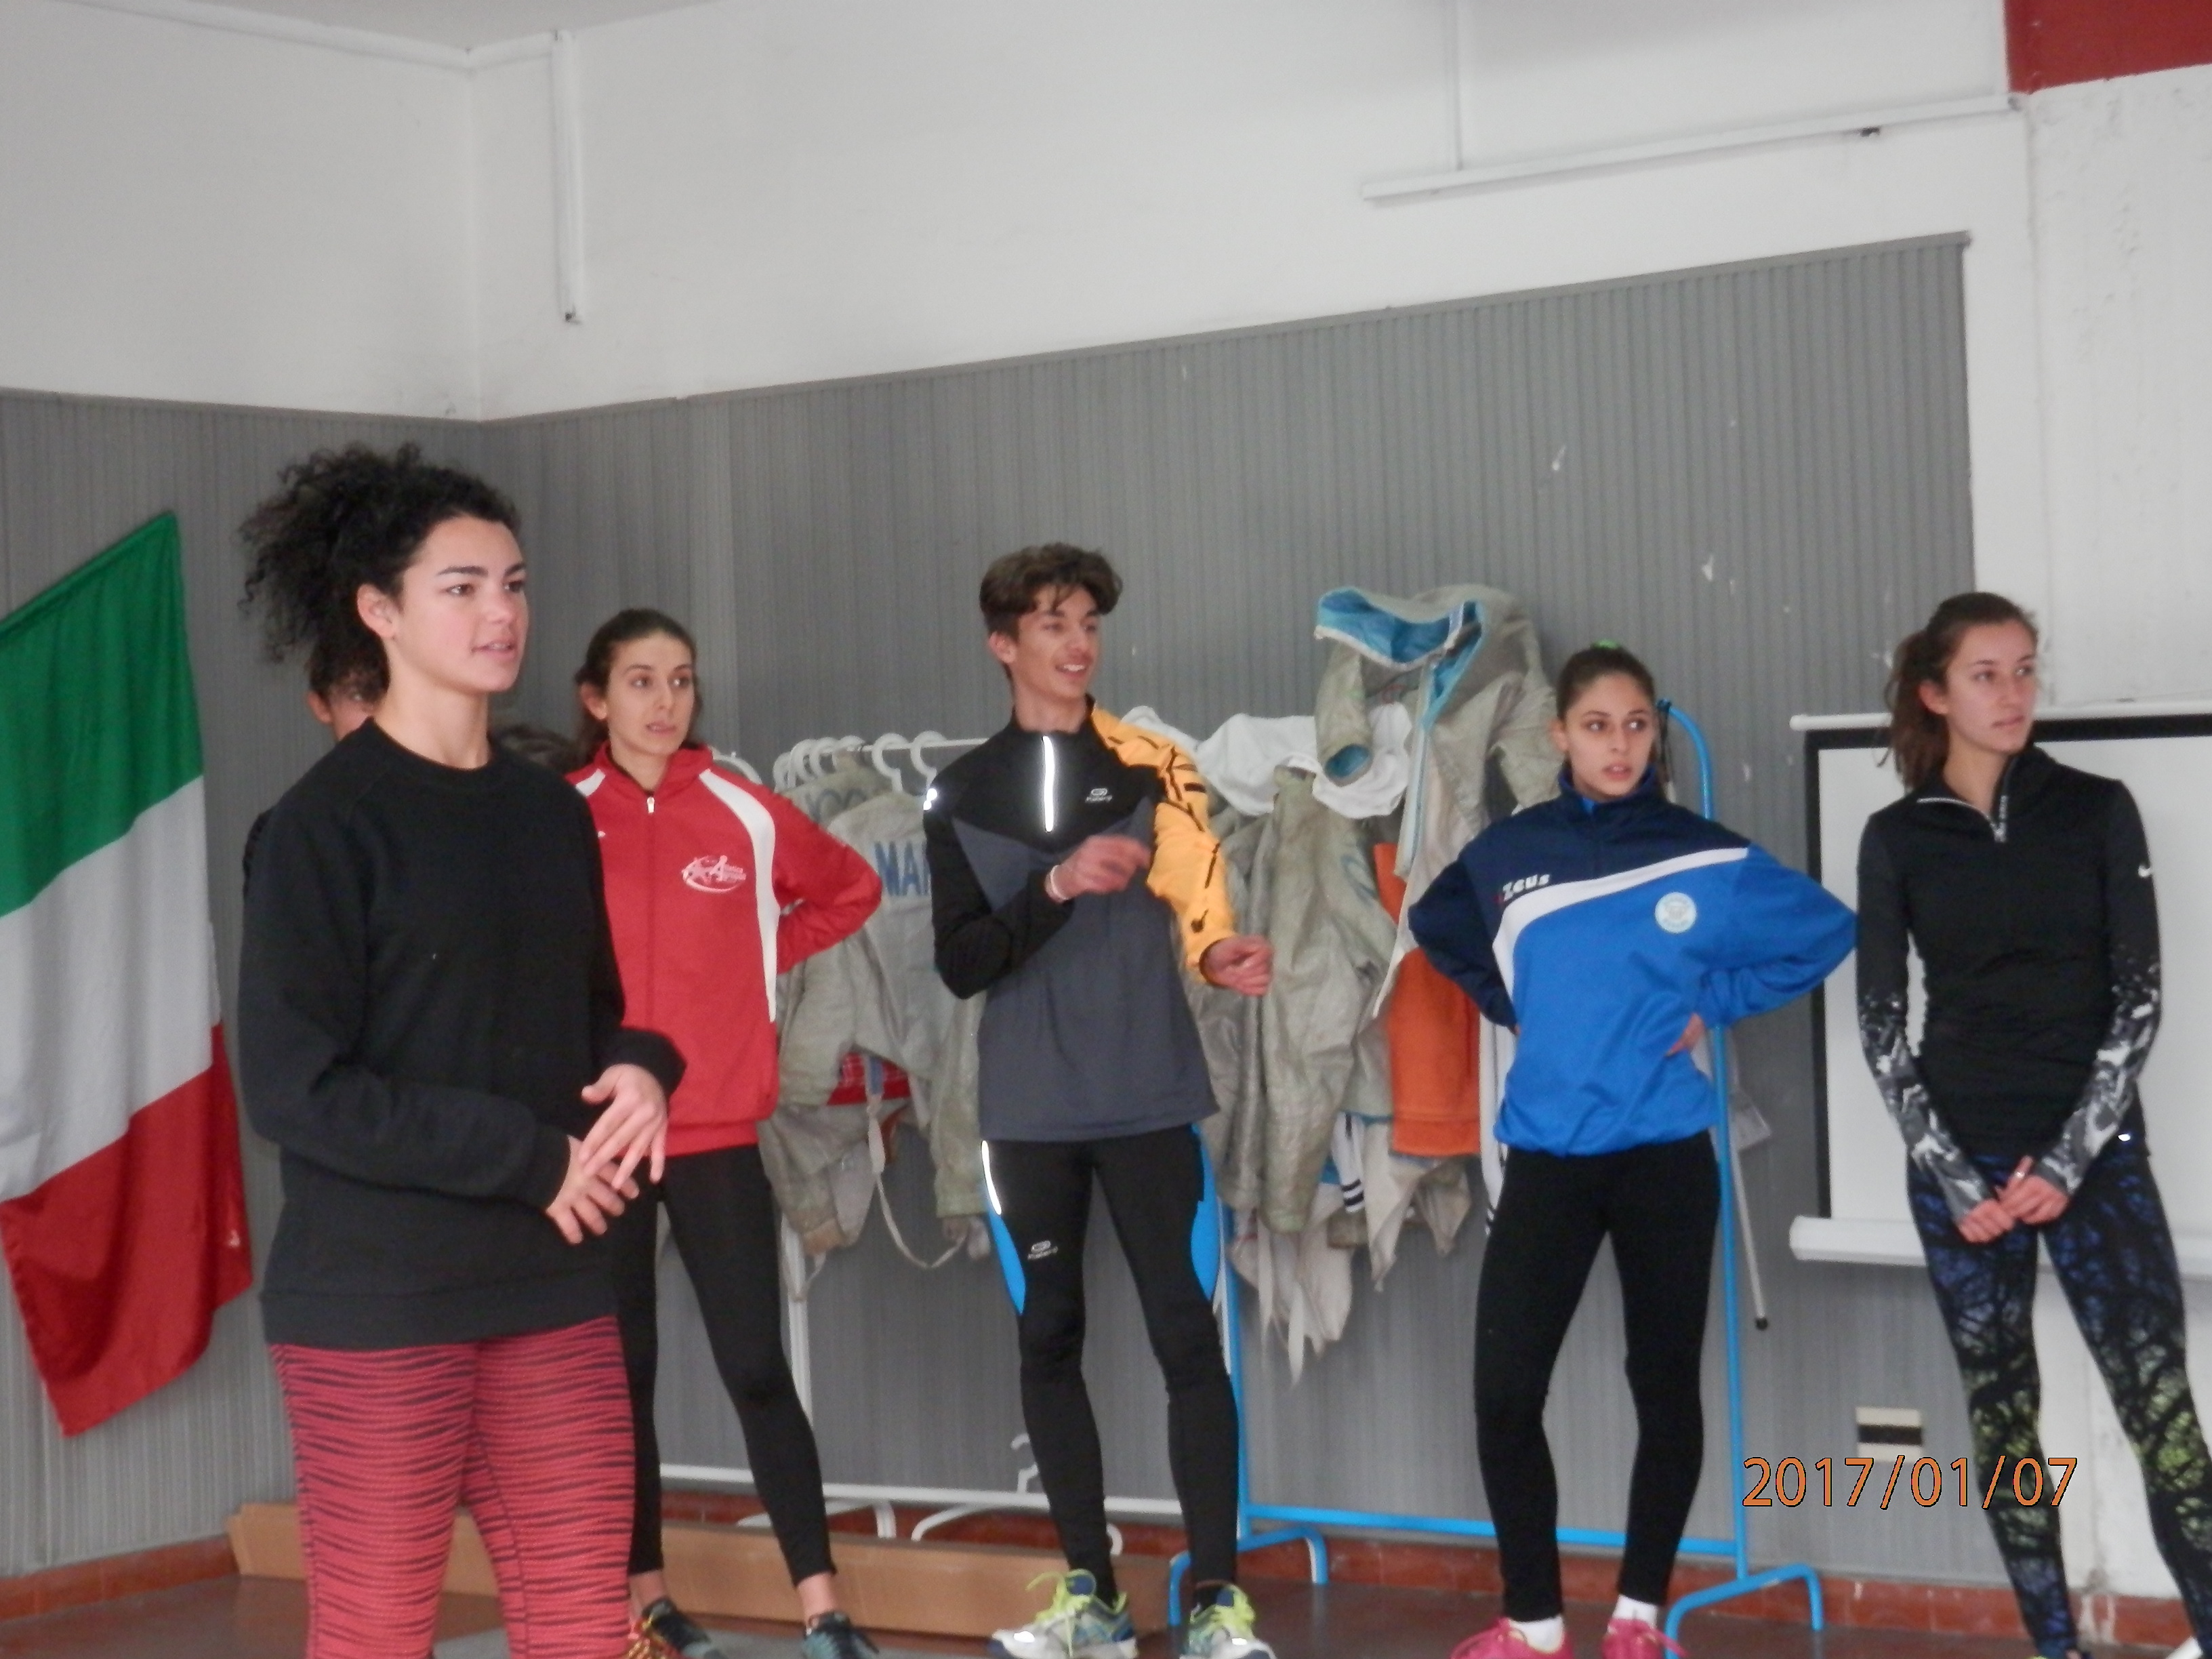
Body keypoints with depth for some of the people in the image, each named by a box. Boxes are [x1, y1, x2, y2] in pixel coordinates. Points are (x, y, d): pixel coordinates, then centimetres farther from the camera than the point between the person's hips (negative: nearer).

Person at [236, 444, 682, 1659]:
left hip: (552, 1289, 6)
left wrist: (638, 1072, -3)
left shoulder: (552, 813, 11)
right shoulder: (328, 822, -9)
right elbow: (293, 1088, -15)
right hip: (375, 1302, -6)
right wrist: (531, 1157, -15)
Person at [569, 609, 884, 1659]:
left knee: (757, 1370, -5)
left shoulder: (747, 816, 2)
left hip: (718, 1133, 0)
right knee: (622, 1373, 8)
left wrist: (768, 960, 6)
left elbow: (850, 889, 18)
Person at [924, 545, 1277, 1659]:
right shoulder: (961, 796, 5)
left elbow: (1198, 903, -6)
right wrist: (1058, 887, -17)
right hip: (1030, 1113, 2)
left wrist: (1223, 955, -28)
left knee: (1188, 1336, -5)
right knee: (1049, 1341, 7)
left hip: (1149, 1101, -2)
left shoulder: (1153, 768, 3)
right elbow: (960, 965, -3)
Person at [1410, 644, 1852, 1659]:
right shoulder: (1505, 855, 2)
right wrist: (1510, 1006, 9)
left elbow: (1828, 932, 6)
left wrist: (1716, 1003, -1)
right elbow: (1438, 927, 22)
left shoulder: (1706, 859, -4)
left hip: (1665, 1155, -1)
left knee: (1665, 1386, 7)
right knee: (1505, 1391, -5)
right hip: (1547, 1157, 1)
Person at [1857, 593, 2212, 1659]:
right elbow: (1879, 1022, 4)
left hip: (2096, 1151, -1)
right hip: (1962, 1161, 1)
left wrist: (2068, 1161, -8)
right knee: (2000, 1415, 4)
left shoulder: (2096, 811, 2)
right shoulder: (1898, 838, 3)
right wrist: (1955, 1176, -4)